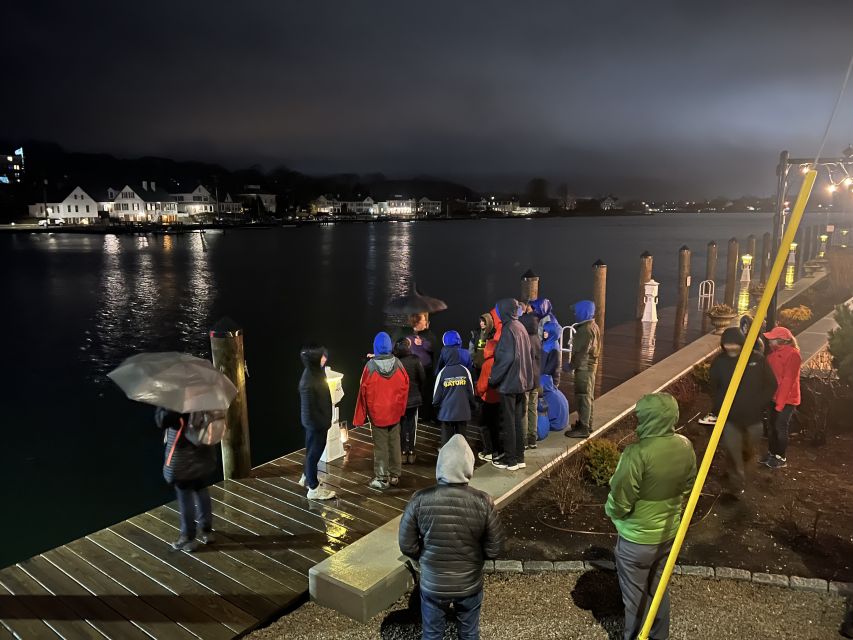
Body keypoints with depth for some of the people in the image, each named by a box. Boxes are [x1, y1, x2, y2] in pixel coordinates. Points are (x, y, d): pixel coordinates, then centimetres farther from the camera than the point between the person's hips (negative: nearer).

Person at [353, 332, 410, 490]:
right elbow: (405, 386, 1)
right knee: (394, 444, 14)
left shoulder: (370, 366, -15)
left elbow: (364, 391, -10)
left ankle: (382, 478, 10)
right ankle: (395, 476, 22)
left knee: (380, 446, 5)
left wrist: (360, 416, 0)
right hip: (395, 413, 3)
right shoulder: (397, 363, -7)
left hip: (377, 413, -3)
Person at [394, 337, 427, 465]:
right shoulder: (415, 360, -11)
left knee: (400, 425, 11)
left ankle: (403, 452, 13)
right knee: (412, 425, 10)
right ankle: (411, 453, 13)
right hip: (413, 397, 0)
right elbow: (423, 378, -5)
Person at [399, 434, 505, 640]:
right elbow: (494, 549, -11)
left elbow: (407, 545, -10)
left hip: (432, 583, 0)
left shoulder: (420, 500, -20)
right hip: (470, 584, 0)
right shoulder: (483, 502, -20)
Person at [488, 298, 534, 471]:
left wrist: (493, 378, -14)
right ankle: (519, 457, 20)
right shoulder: (520, 327, 9)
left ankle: (510, 460, 8)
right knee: (519, 420, 13)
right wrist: (525, 377, 19)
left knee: (508, 422, 1)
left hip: (509, 382, -8)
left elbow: (506, 357, -22)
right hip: (522, 381, 8)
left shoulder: (508, 329, -16)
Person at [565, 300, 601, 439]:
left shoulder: (586, 329, -20)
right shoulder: (593, 326, 13)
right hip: (590, 365, 11)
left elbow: (582, 351, -24)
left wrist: (572, 365, -17)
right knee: (587, 397, 18)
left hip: (584, 366, -11)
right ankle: (587, 424, 29)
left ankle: (583, 428, -2)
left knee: (583, 397, -6)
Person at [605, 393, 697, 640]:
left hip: (637, 539, -6)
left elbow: (619, 501, -22)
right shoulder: (685, 446, -10)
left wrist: (610, 511, -1)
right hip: (669, 533, 6)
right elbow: (688, 487, 6)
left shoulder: (638, 453, -31)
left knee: (636, 596, 15)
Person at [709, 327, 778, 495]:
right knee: (733, 451, -4)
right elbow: (714, 388, 6)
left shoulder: (757, 359, -10)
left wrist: (760, 405, -7)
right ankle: (736, 485, 7)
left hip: (753, 416, 1)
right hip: (730, 416, -1)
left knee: (748, 449, 21)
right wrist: (717, 408, -2)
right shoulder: (719, 362, -7)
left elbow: (771, 385, 0)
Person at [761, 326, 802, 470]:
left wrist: (780, 402, -20)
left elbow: (788, 380, -20)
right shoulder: (774, 353, 9)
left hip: (787, 400, -8)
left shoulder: (792, 354, -17)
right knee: (771, 426, 13)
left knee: (780, 428, -1)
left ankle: (781, 458, 12)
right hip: (774, 397, 8)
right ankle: (771, 453, 26)